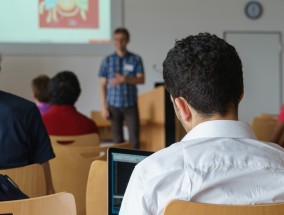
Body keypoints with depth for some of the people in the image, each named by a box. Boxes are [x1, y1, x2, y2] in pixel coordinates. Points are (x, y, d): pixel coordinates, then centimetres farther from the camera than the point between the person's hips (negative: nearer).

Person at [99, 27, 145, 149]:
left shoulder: (136, 59, 2)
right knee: (117, 139, 5)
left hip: (131, 105, -1)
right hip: (114, 105, 1)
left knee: (134, 138, -3)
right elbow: (103, 85, 4)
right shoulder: (108, 60, 4)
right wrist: (104, 107, -1)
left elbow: (141, 79, -7)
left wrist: (124, 79, -23)